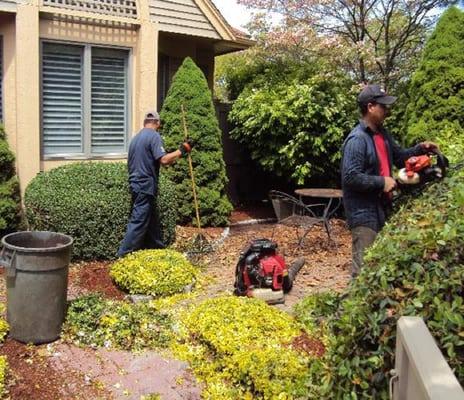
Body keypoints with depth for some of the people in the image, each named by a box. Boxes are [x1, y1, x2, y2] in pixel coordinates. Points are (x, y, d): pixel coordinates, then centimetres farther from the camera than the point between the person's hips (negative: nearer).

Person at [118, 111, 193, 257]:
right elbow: (164, 160, -22)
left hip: (136, 184, 9)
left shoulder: (136, 137, 17)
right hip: (145, 186, -9)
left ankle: (157, 250, 26)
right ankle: (123, 257, -6)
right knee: (139, 222, -7)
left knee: (151, 220, 17)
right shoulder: (154, 136, -11)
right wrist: (181, 150, -13)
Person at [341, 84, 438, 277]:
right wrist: (382, 182, -19)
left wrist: (420, 149, 8)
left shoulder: (382, 134, 10)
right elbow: (351, 177, -25)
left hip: (381, 209, 9)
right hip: (364, 214, -9)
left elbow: (399, 157, 24)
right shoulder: (357, 140, -18)